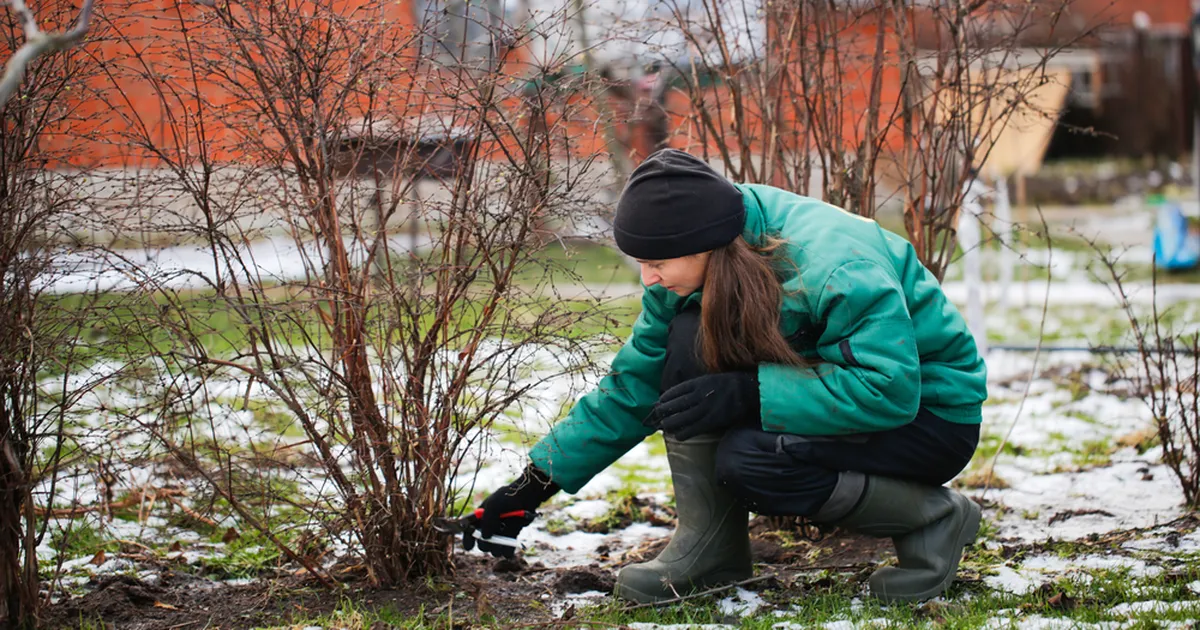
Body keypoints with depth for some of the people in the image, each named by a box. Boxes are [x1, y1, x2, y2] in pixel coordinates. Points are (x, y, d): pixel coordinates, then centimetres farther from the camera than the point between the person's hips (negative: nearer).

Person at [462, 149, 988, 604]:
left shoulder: (834, 267, -32)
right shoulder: (691, 272, -9)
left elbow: (889, 389, -35)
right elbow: (632, 387, -2)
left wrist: (744, 393, -37)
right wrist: (534, 485, -6)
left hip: (930, 413, -7)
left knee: (747, 460, -31)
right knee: (690, 338, -17)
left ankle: (934, 518, -10)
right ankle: (710, 547, -10)